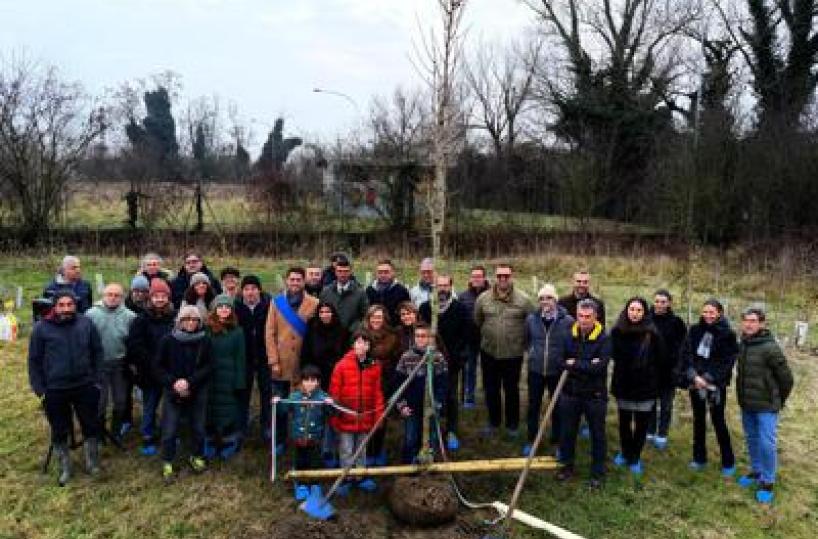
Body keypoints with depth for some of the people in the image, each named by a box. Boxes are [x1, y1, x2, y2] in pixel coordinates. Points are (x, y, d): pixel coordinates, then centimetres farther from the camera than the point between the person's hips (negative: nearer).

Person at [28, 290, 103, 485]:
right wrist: (38, 388, -2)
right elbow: (34, 360, 0)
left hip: (85, 386, 1)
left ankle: (92, 463, 32)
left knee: (91, 426, 12)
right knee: (59, 431, 13)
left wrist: (96, 378, 3)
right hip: (54, 390, -1)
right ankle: (64, 468, 31)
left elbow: (97, 352, 7)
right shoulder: (41, 328, -7)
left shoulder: (86, 323, -2)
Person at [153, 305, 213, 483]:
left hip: (198, 392, 1)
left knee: (198, 428, 10)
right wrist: (173, 382, -15)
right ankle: (167, 463, 17)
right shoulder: (168, 340, -5)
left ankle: (196, 456, 31)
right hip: (172, 392, -1)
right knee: (169, 430, 0)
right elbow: (158, 366, -2)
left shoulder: (204, 341, -3)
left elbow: (208, 367, -4)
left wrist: (189, 382, -16)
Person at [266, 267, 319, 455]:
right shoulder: (276, 302, 3)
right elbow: (269, 333, 0)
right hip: (281, 364, 2)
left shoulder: (314, 304, -2)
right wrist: (273, 361, -6)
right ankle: (279, 441, 25)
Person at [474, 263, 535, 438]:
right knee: (491, 389, 13)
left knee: (512, 390, 11)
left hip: (513, 353, -2)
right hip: (489, 352, 2)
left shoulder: (523, 300, -7)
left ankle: (512, 424, 28)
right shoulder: (483, 298, -2)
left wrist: (523, 342, 5)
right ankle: (493, 422, 32)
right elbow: (477, 322, 10)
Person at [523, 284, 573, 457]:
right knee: (533, 406, 13)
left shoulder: (568, 321, -13)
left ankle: (557, 441, 30)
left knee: (557, 407, 13)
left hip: (557, 371, -2)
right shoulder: (531, 318, -4)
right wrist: (534, 353, 7)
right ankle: (531, 440, 29)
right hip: (535, 370, 2)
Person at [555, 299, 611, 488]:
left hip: (595, 395, -3)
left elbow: (599, 367, -22)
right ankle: (567, 465, 35)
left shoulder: (604, 339, -12)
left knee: (597, 434, 11)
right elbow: (561, 361, -3)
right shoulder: (569, 336, -1)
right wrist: (585, 367, -17)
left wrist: (574, 364, -16)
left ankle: (598, 472, 28)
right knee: (567, 432, 16)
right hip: (570, 392, 3)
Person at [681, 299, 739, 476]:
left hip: (716, 384, -3)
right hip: (695, 381, 4)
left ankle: (728, 463, 15)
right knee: (698, 419, 12)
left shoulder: (727, 334, -6)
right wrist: (694, 376, -13)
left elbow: (727, 362, -9)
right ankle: (699, 458, 25)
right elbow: (686, 354, -2)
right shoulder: (695, 330, 3)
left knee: (718, 421, 1)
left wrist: (707, 378, -15)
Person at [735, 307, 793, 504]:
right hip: (747, 404, 6)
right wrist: (743, 395, 13)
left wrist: (779, 400, 1)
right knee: (752, 439, 17)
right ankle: (756, 471, 34)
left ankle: (767, 482, 11)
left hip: (766, 405, -6)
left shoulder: (770, 347, -17)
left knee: (766, 443, -2)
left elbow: (786, 377, -10)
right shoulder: (742, 345, 2)